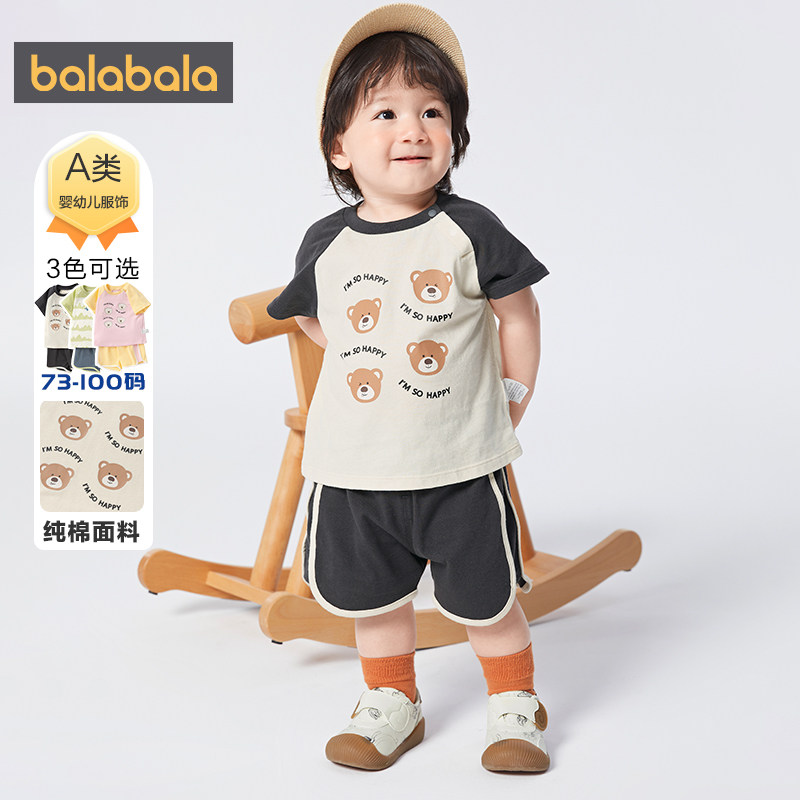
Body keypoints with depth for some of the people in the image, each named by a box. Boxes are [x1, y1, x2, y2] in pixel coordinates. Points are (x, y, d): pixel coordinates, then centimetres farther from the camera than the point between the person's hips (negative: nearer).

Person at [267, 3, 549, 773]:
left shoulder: (469, 229, -9)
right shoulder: (325, 243, -2)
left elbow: (517, 313, 1)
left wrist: (511, 398, 3)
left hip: (460, 464, -3)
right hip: (354, 468, 3)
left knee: (485, 598, 10)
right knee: (371, 596, 17)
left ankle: (513, 704, 33)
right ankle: (391, 702, 38)